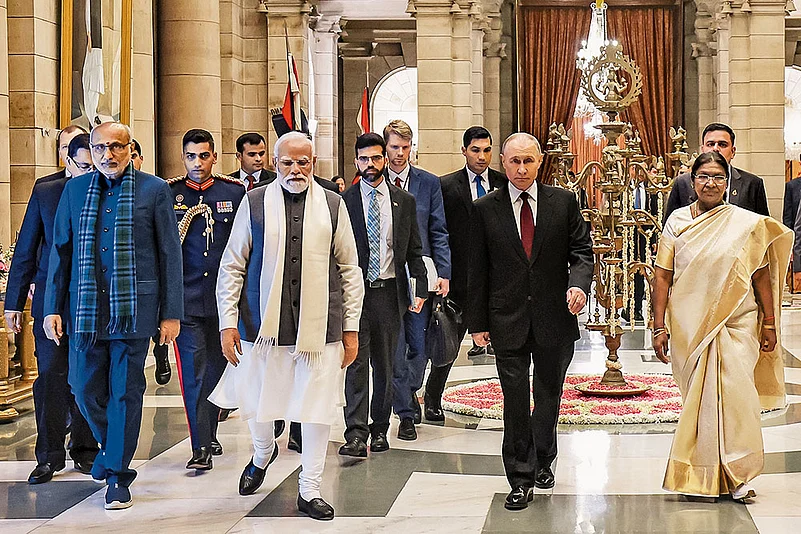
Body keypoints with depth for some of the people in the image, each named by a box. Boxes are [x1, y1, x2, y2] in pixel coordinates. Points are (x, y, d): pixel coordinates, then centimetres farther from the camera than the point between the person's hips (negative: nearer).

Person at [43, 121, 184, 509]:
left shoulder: (154, 190, 0)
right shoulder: (75, 189, 9)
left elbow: (170, 254, 0)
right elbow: (60, 251, 12)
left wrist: (171, 313, -4)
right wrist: (52, 308, 6)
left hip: (133, 308, -3)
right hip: (85, 309, 3)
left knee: (126, 392, 2)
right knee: (85, 388, 8)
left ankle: (118, 475, 13)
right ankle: (110, 446, 36)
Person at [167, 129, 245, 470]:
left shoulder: (234, 192, 5)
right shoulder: (168, 194, 2)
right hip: (186, 298, -2)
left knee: (216, 369, 13)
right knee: (193, 373, -7)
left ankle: (209, 434, 29)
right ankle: (201, 447, -5)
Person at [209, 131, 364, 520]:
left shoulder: (332, 205, 7)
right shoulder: (255, 203, 4)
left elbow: (350, 270, 9)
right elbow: (232, 266, 6)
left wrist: (351, 327, 5)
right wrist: (228, 322, -1)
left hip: (319, 325, 0)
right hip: (264, 324, 0)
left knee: (317, 408, 2)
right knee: (256, 403, 10)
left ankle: (310, 491, 16)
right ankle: (263, 453, 43)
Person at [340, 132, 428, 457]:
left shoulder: (404, 201, 8)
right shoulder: (343, 202, 2)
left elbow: (414, 251, 10)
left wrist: (419, 289, 2)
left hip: (389, 292, 2)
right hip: (354, 292, -2)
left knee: (385, 364, 9)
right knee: (356, 361, -8)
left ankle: (379, 430, 19)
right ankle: (356, 434, -10)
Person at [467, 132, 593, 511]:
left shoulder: (564, 202, 2)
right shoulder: (485, 209, 1)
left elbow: (581, 251, 3)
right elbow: (478, 270, 2)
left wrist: (579, 283, -18)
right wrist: (478, 322, 1)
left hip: (554, 318, 1)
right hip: (508, 321, -1)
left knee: (549, 395, 15)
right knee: (515, 402, -1)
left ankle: (542, 462, 35)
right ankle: (520, 479, 8)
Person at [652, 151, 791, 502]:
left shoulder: (748, 223, 0)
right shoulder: (678, 221, 2)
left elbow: (761, 276, 5)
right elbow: (662, 276, 2)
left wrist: (769, 324, 3)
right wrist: (659, 327, -1)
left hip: (736, 324, -1)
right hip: (689, 326, 1)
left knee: (734, 392, -11)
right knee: (697, 398, 7)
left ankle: (736, 474, 3)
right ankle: (700, 476, 19)